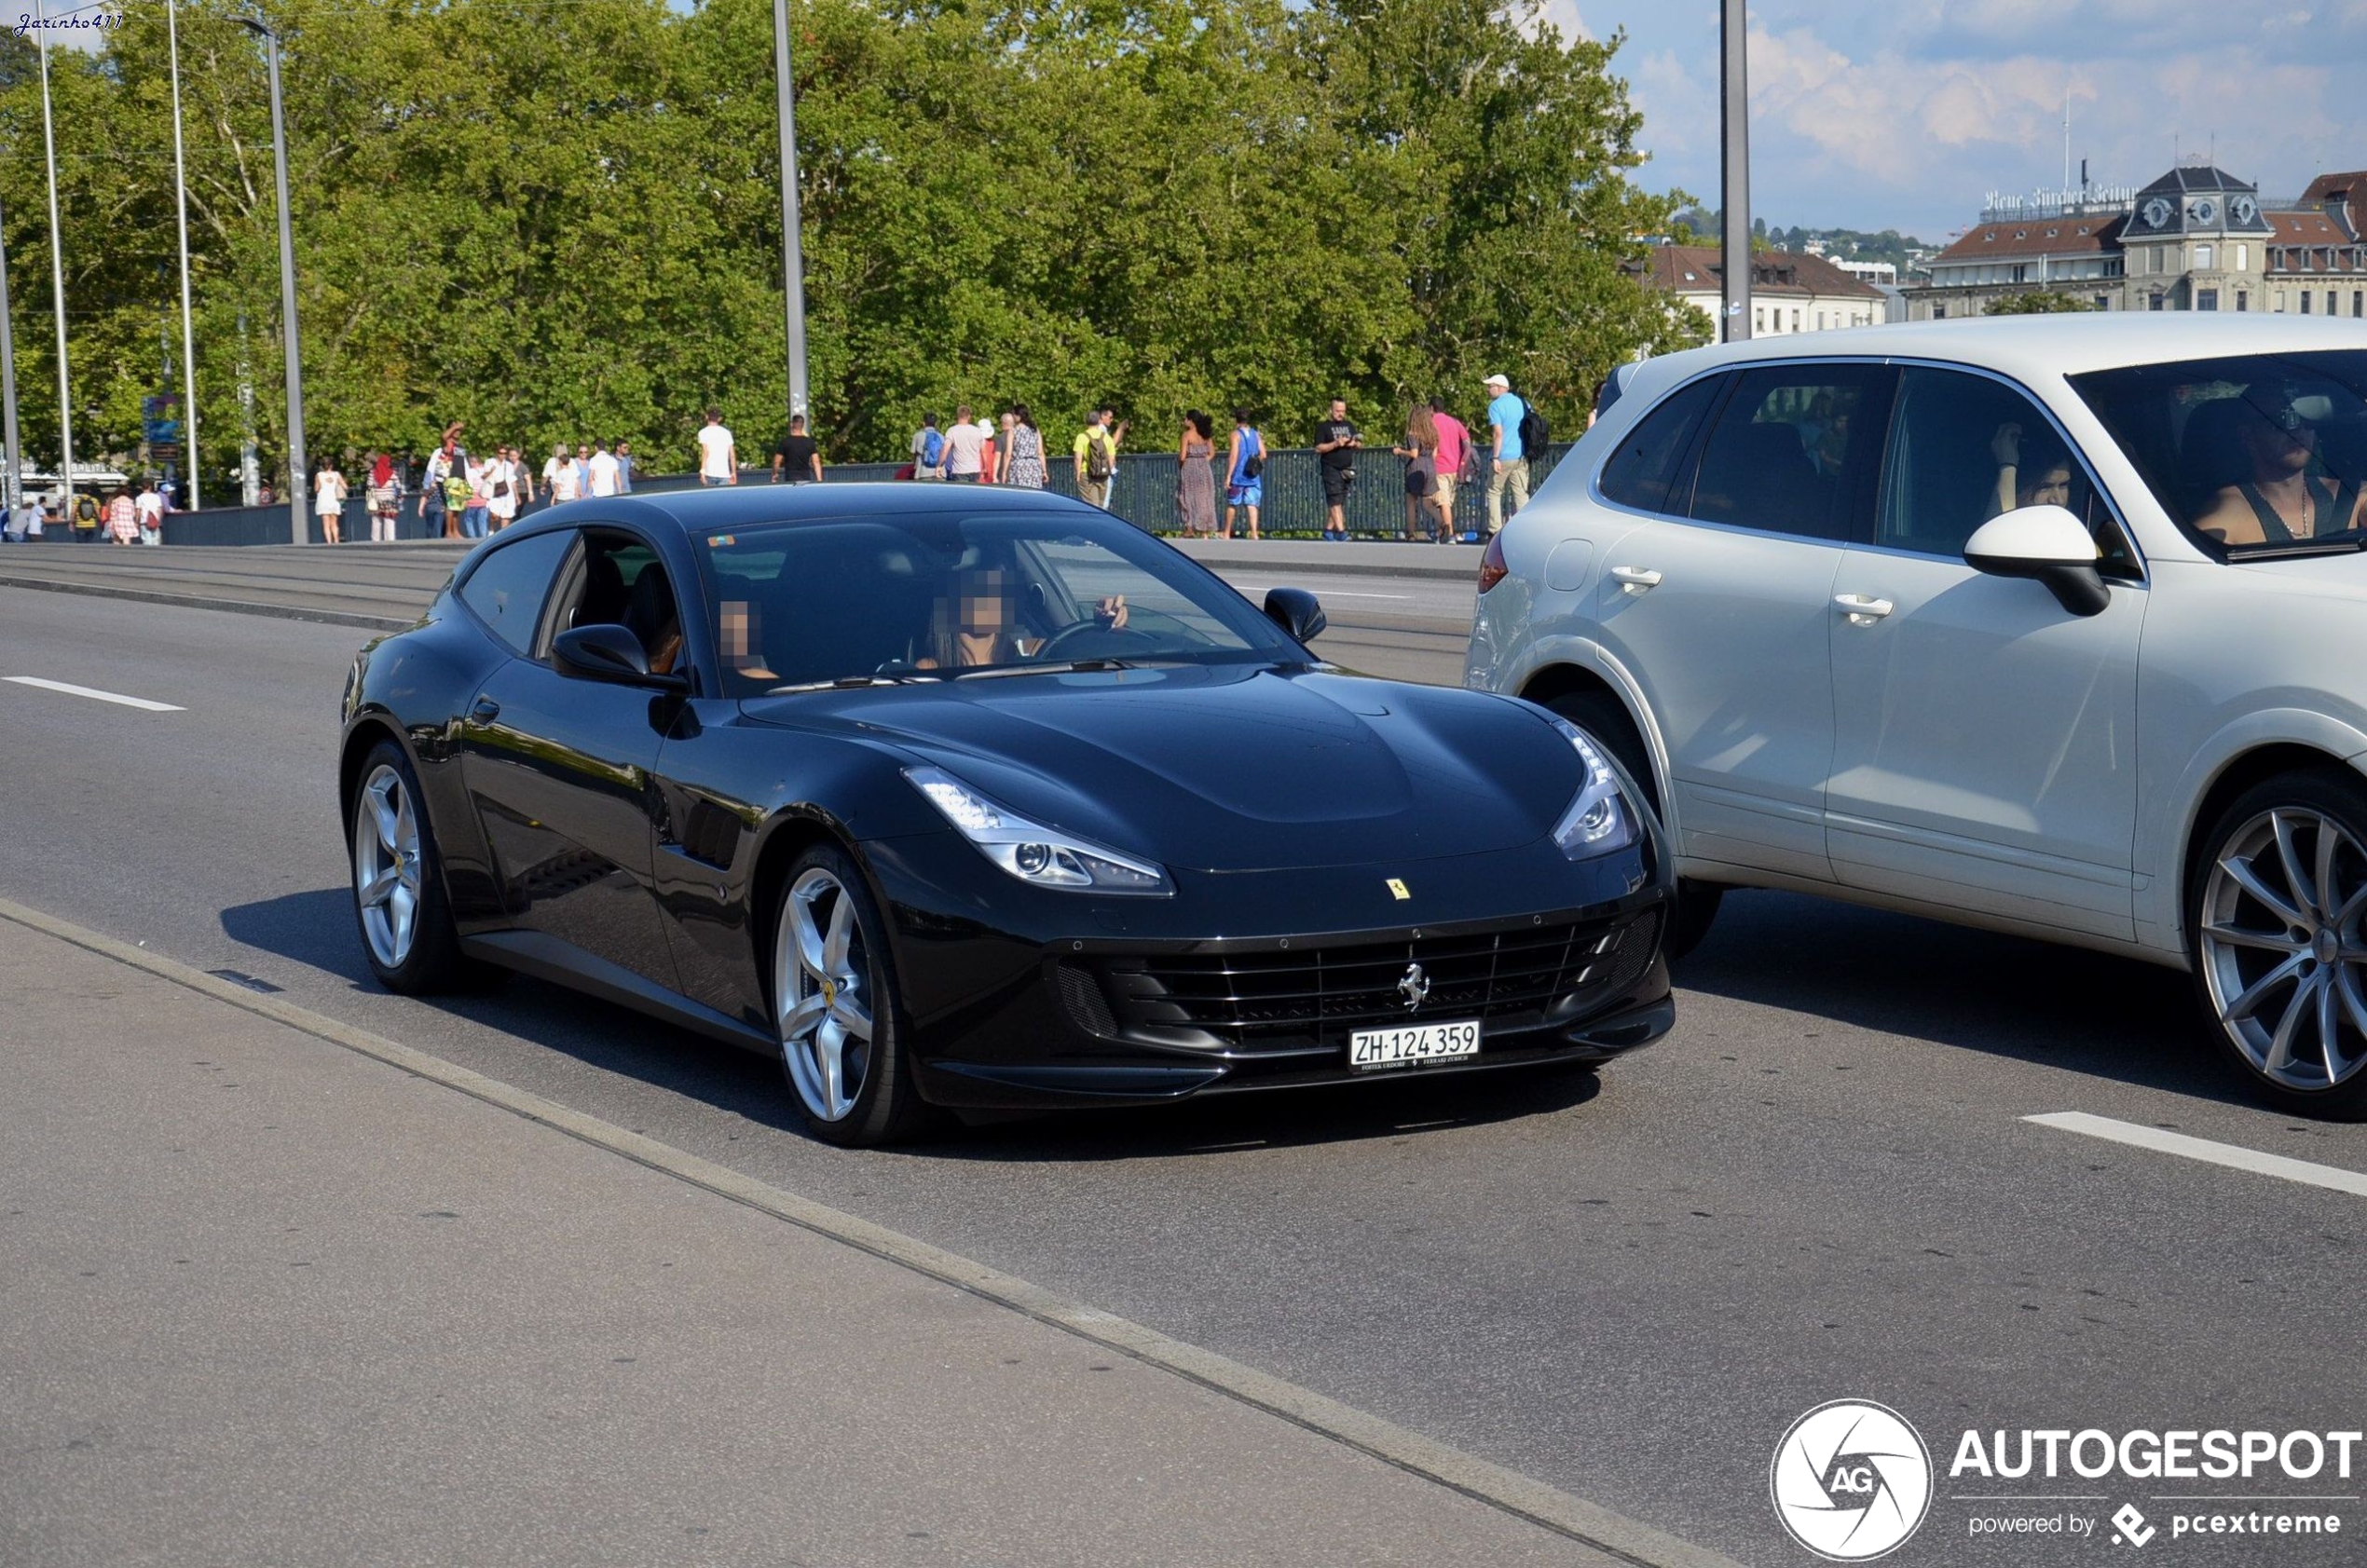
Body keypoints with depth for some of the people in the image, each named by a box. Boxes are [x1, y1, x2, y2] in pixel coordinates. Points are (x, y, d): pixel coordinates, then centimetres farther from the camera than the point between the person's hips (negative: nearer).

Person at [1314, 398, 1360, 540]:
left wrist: (1355, 443, -2)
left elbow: (1360, 443, 22)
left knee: (1340, 501, 6)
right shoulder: (1323, 426, -2)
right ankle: (1341, 532, -21)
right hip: (1331, 468, -6)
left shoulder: (1349, 426, 17)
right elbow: (1318, 448, -9)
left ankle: (1328, 530, 13)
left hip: (1347, 469, 6)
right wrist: (1335, 444, -20)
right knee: (1335, 501, -13)